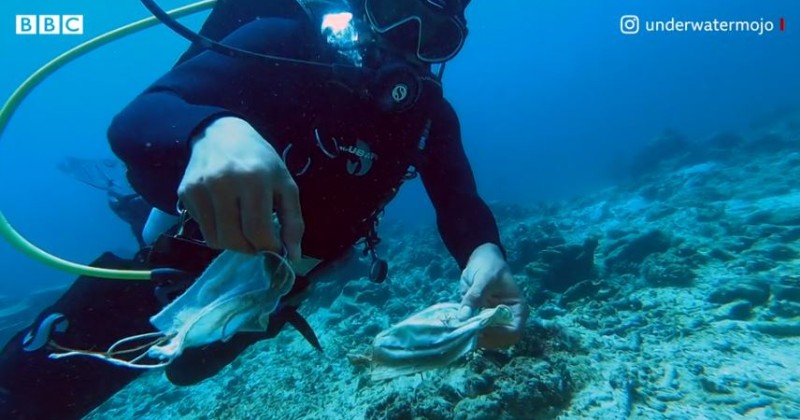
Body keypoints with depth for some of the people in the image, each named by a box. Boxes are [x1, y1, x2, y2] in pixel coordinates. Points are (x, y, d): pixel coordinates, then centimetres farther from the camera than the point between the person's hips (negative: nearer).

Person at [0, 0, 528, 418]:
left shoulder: (430, 114, -9)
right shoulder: (289, 45, -23)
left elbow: (460, 203, -16)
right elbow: (135, 118, -31)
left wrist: (486, 254, -39)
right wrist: (212, 130, -55)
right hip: (184, 262, -4)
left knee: (190, 365, 32)